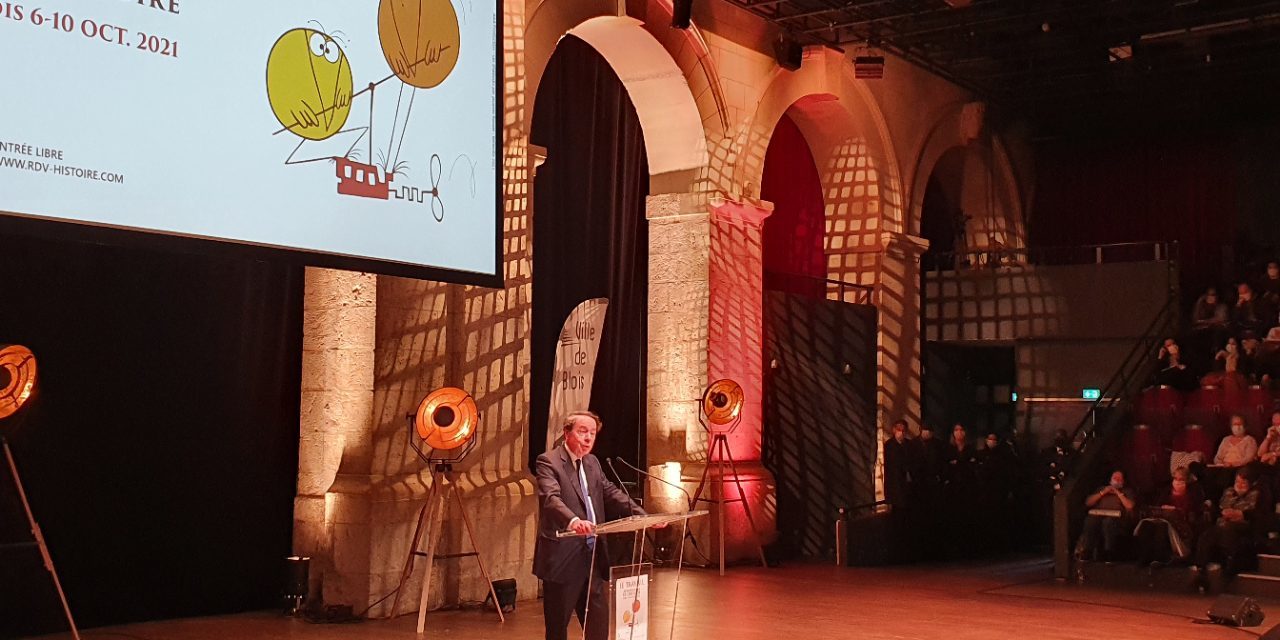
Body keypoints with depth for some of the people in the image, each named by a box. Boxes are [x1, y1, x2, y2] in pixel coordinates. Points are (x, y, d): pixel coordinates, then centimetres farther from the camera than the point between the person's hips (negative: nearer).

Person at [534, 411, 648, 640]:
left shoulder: (592, 462, 16)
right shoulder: (548, 461, -10)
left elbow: (611, 493, 12)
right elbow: (551, 498, -27)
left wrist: (643, 516, -3)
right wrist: (573, 520, -46)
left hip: (592, 556, 8)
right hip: (562, 557, -7)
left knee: (598, 620, 11)